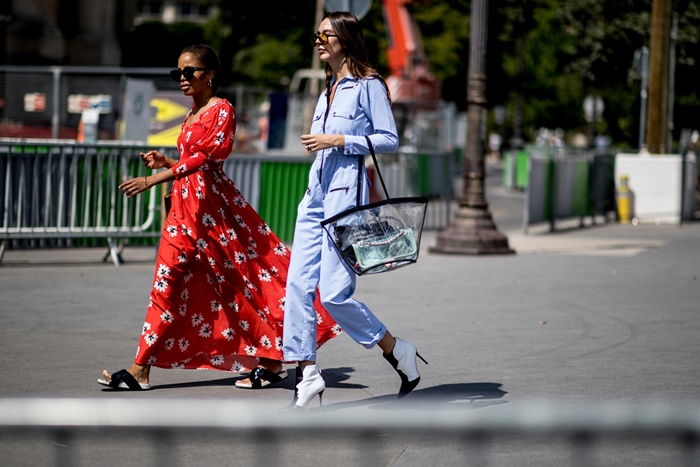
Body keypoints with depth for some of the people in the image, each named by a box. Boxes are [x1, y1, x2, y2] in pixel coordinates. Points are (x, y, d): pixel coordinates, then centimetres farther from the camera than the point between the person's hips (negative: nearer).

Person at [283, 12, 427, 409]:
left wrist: (339, 141, -15)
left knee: (334, 292, -11)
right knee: (299, 285, -2)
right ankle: (308, 373, 1)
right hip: (316, 195, 8)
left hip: (346, 194, -8)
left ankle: (397, 351, 7)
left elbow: (390, 139, -10)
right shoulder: (329, 89, 19)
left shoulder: (368, 85, -4)